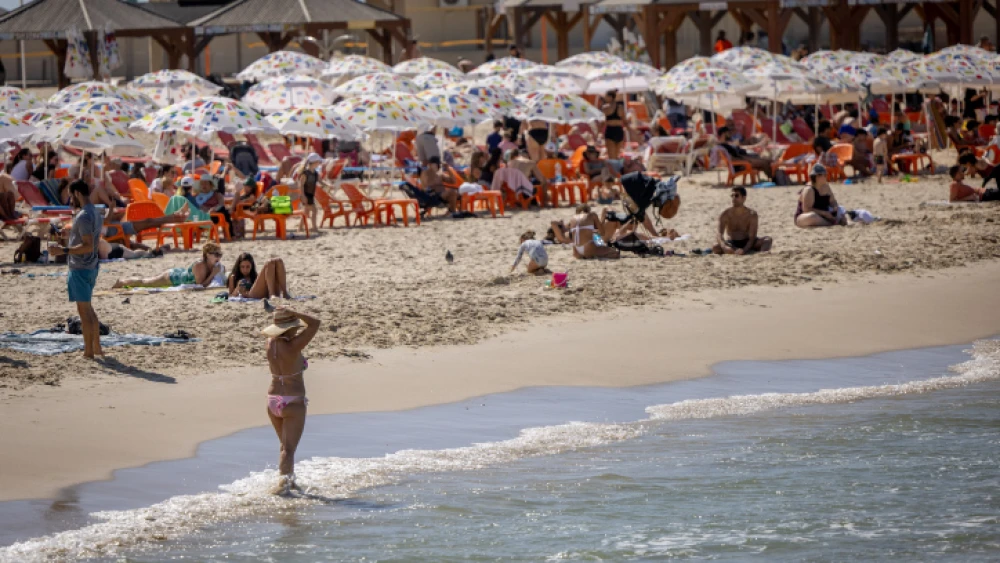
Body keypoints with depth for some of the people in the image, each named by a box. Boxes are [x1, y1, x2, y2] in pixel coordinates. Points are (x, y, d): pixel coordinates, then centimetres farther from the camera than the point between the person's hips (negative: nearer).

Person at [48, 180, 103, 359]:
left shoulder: (83, 217, -18)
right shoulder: (96, 214, 12)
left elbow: (88, 246, -24)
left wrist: (63, 250, -24)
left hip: (80, 268, -10)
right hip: (92, 266, 10)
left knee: (83, 309, -4)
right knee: (87, 307, 19)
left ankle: (88, 352, -1)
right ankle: (97, 347, 23)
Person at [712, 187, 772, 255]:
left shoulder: (751, 214, -9)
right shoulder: (726, 215, -7)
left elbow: (752, 237, -15)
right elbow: (719, 235, -16)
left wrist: (744, 250, -35)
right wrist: (724, 246, -38)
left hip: (746, 243, 0)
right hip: (731, 244, 0)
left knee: (767, 239, -24)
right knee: (715, 248, -34)